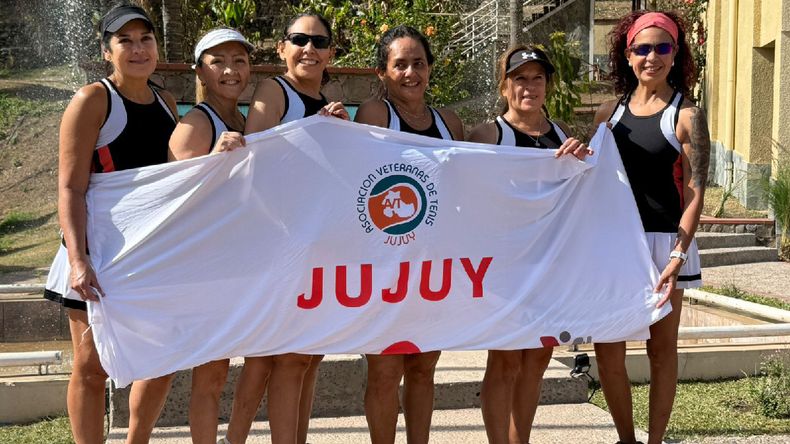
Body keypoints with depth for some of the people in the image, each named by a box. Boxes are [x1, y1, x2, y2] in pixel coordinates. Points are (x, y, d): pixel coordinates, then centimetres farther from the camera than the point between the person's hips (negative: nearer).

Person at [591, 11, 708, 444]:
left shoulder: (686, 116, -3)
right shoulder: (610, 111, 9)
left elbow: (694, 192, -9)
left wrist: (678, 255, -18)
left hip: (664, 242, -3)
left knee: (662, 349, 6)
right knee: (607, 348, 3)